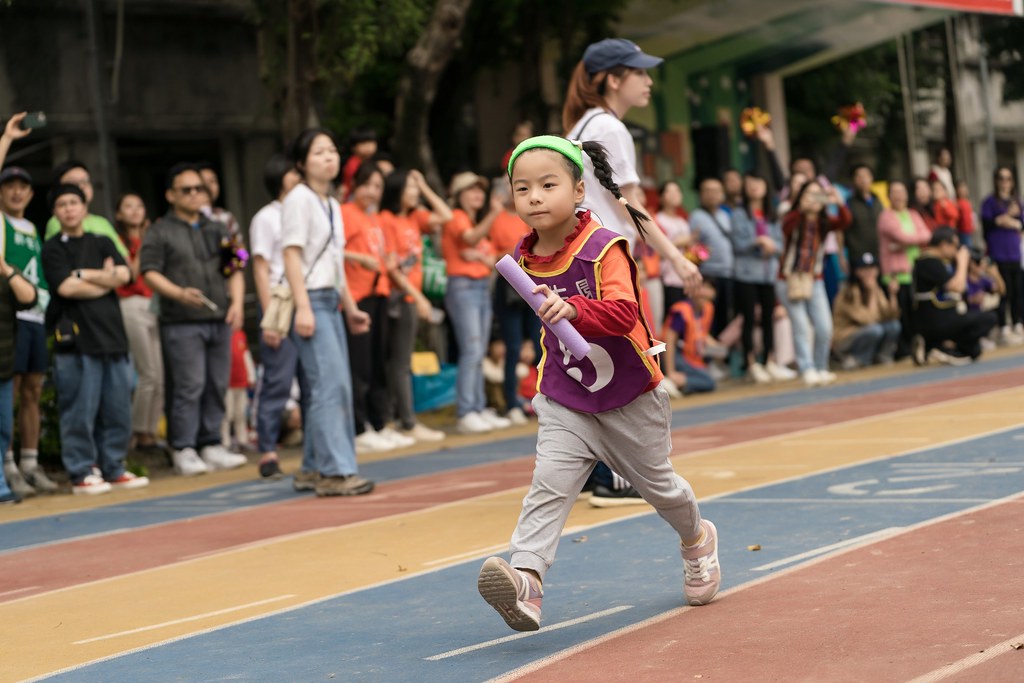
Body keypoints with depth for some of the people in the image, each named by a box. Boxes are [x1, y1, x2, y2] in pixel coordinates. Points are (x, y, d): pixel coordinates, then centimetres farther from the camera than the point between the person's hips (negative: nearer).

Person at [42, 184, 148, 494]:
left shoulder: (102, 244, 18)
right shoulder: (53, 249, 4)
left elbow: (123, 274, 3)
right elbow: (66, 287, -11)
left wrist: (86, 275, -7)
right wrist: (106, 280, -2)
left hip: (111, 332, 5)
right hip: (76, 337, -5)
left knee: (118, 408, 6)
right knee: (80, 410, -5)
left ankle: (114, 469, 15)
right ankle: (81, 473, 2)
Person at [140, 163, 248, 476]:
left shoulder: (217, 230, 20)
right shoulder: (159, 232, 4)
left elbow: (234, 270, 19)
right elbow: (150, 273, -6)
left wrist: (237, 302, 1)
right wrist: (179, 293, -21)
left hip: (219, 321, 5)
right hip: (182, 323, -5)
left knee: (217, 386, 5)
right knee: (189, 387, -9)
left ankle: (211, 445, 13)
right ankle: (184, 450, -3)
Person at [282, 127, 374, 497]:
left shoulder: (332, 204, 17)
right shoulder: (299, 199, -7)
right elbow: (292, 255, -14)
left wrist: (350, 307, 20)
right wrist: (302, 307, -21)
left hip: (330, 301, 9)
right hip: (311, 300, -9)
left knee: (335, 388, 7)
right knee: (330, 385, -13)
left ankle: (313, 469, 14)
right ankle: (336, 470, -13)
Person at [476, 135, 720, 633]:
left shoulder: (603, 249, -21)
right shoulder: (527, 261, -2)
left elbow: (624, 312, -36)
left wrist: (573, 308, -51)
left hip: (630, 398, -3)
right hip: (566, 404, 3)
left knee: (657, 485, 17)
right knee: (549, 485, -17)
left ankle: (696, 540, 48)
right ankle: (525, 582, -31)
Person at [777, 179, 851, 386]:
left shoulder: (825, 222, 2)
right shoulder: (795, 219, -8)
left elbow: (844, 223, -17)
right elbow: (787, 227, -32)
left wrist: (839, 204, -36)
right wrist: (802, 208, -49)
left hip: (814, 281, 4)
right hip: (789, 281, -4)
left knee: (825, 328, -4)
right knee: (801, 327, -12)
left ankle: (821, 369, 10)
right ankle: (808, 371, -13)